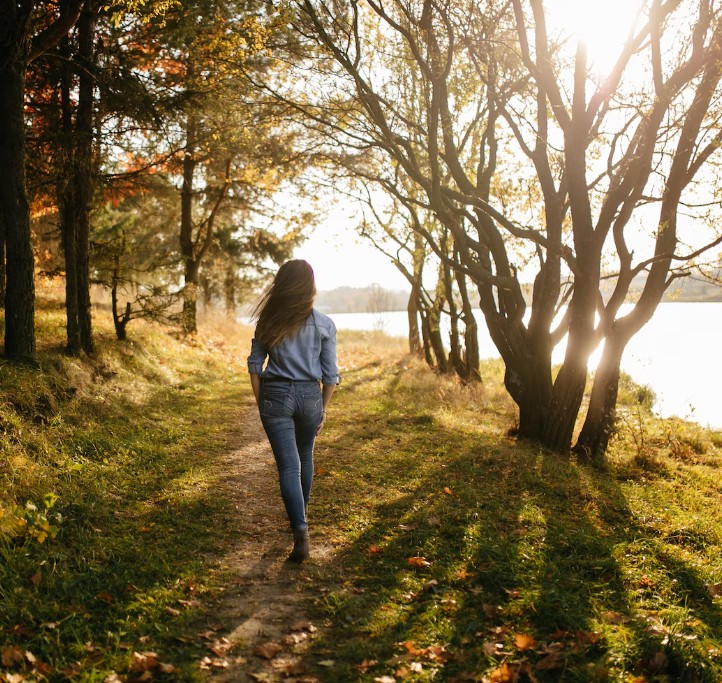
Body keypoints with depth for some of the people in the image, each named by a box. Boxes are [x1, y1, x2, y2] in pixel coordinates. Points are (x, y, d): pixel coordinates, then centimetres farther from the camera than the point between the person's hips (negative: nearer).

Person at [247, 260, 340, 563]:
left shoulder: (269, 319, -1)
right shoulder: (324, 324, -3)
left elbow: (255, 364, 1)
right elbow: (330, 373, -1)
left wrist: (260, 402, 9)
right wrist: (324, 408, 10)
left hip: (275, 395, -1)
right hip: (309, 395, 1)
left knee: (288, 465, -2)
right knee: (305, 457, 23)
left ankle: (301, 533, -14)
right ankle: (301, 511, 42)